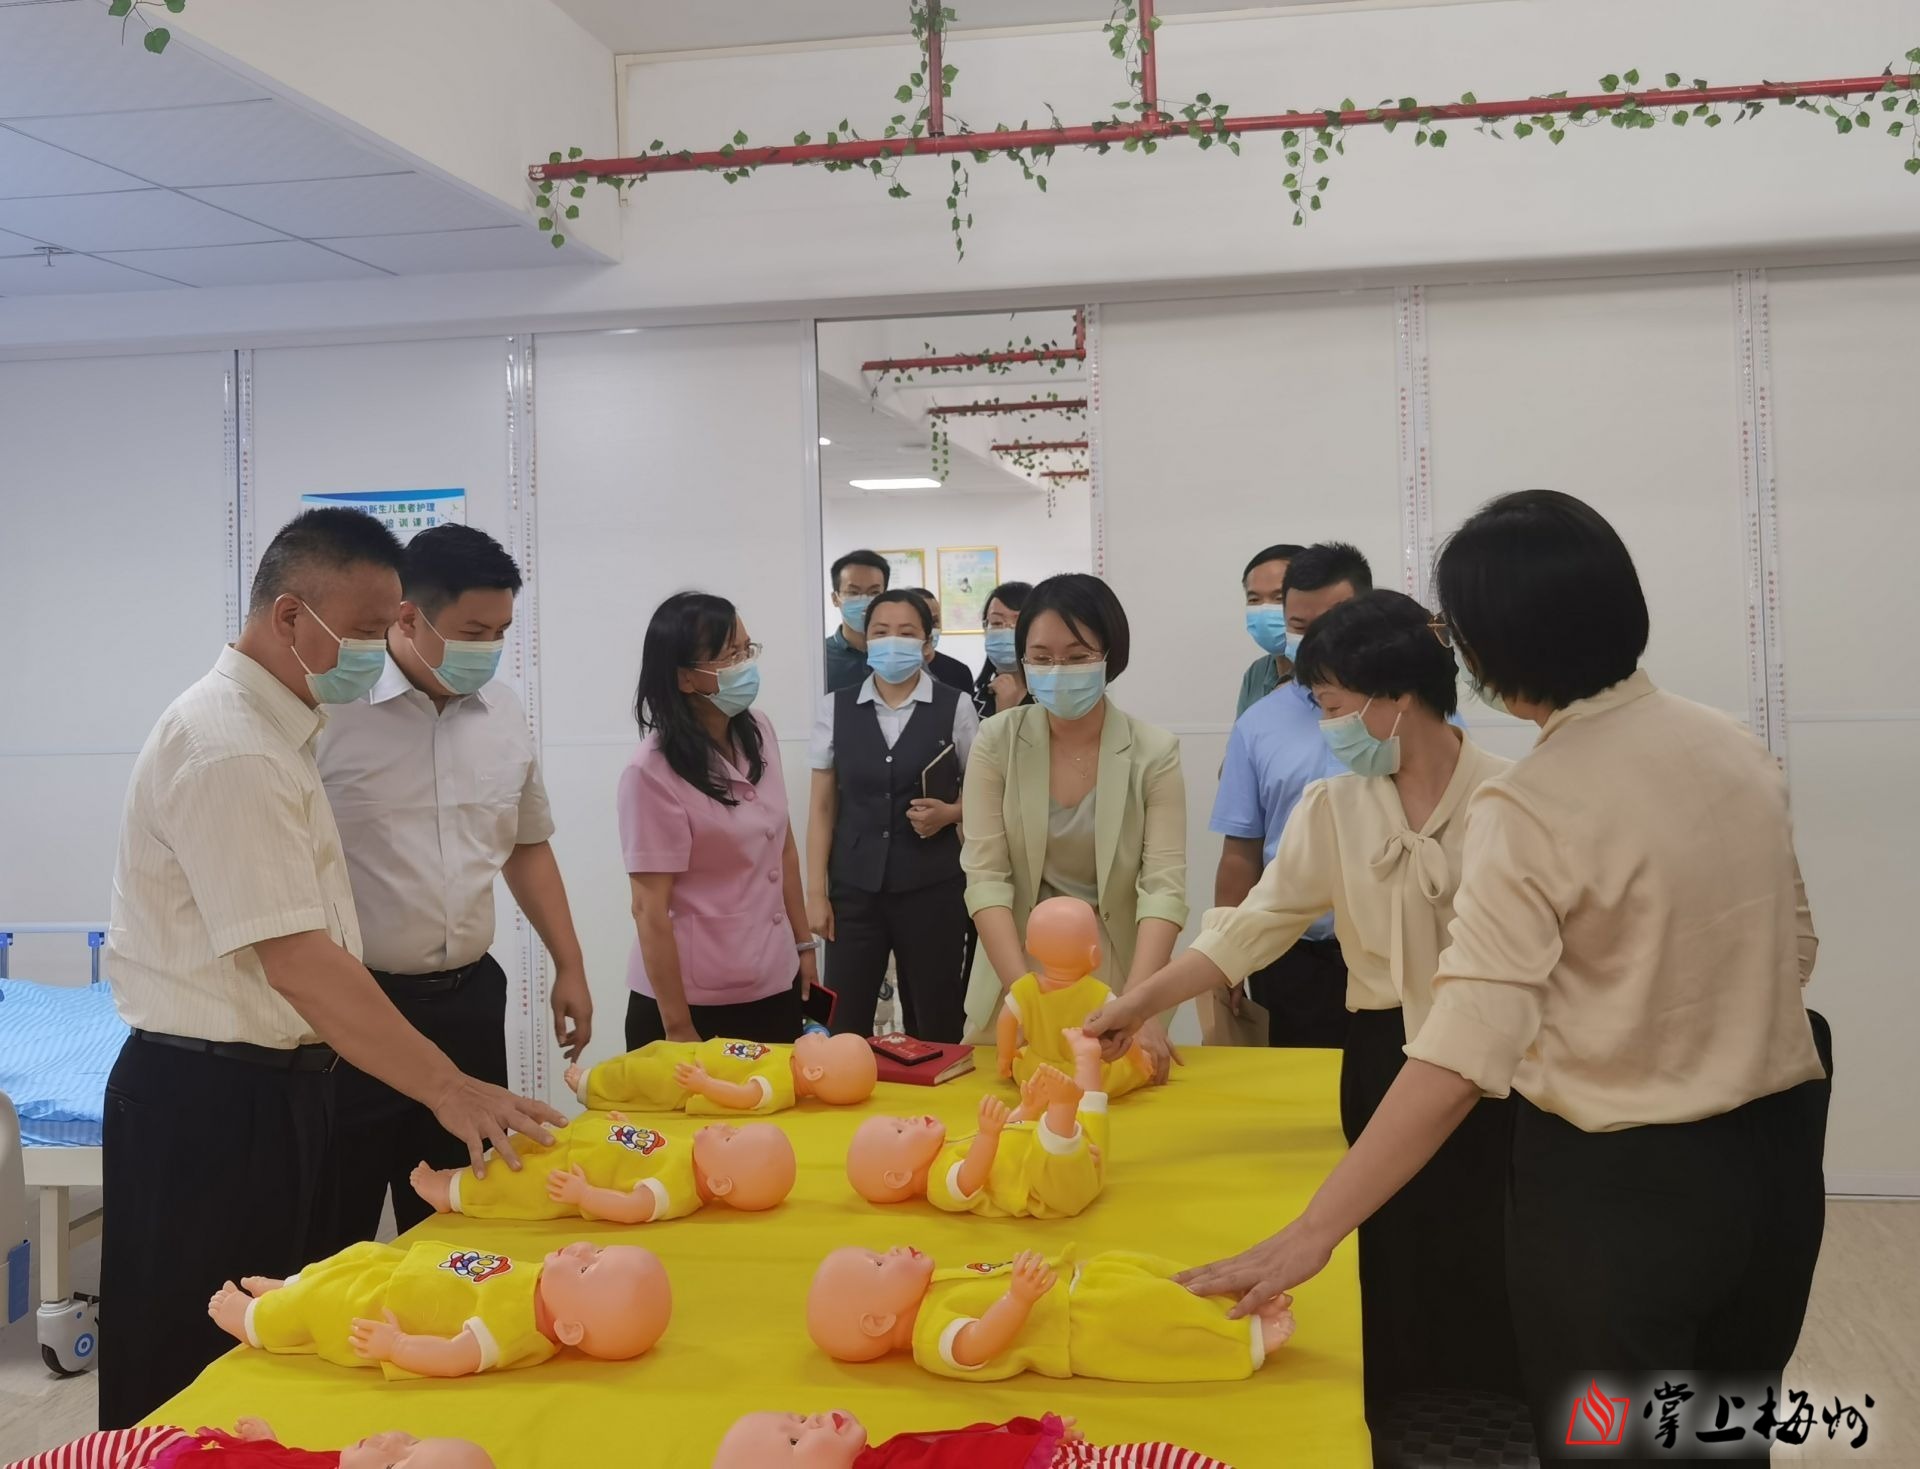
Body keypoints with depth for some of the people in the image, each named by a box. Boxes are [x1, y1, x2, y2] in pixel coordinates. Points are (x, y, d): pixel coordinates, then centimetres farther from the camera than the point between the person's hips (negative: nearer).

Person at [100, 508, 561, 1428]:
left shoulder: (275, 731, 11)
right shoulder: (230, 749, -21)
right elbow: (296, 963, -26)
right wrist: (447, 1089, -26)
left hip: (271, 1086, 10)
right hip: (210, 1104, -10)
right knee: (198, 1381, 4)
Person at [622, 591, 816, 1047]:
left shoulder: (759, 732, 1)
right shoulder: (653, 772, -17)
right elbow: (650, 909, -15)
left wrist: (804, 944, 14)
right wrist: (678, 1028, -14)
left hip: (776, 987, 6)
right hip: (696, 1003, -6)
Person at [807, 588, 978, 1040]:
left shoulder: (955, 707, -1)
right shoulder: (836, 708, 4)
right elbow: (823, 807, 5)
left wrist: (949, 812, -12)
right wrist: (816, 892, 0)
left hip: (932, 888, -1)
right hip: (853, 888, 1)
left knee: (936, 1028, 6)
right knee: (843, 1028, 1)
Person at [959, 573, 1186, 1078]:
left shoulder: (1154, 752, -8)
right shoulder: (996, 742, -6)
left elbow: (1164, 886, -15)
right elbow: (986, 877, -11)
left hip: (1117, 980, -1)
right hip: (1016, 981, 1)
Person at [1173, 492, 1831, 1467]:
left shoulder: (1531, 811, -22)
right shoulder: (1734, 751, -2)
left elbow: (1461, 1057, -29)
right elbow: (1791, 947, 11)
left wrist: (1311, 1234, -30)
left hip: (1617, 1185, -6)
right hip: (1776, 1154, 7)